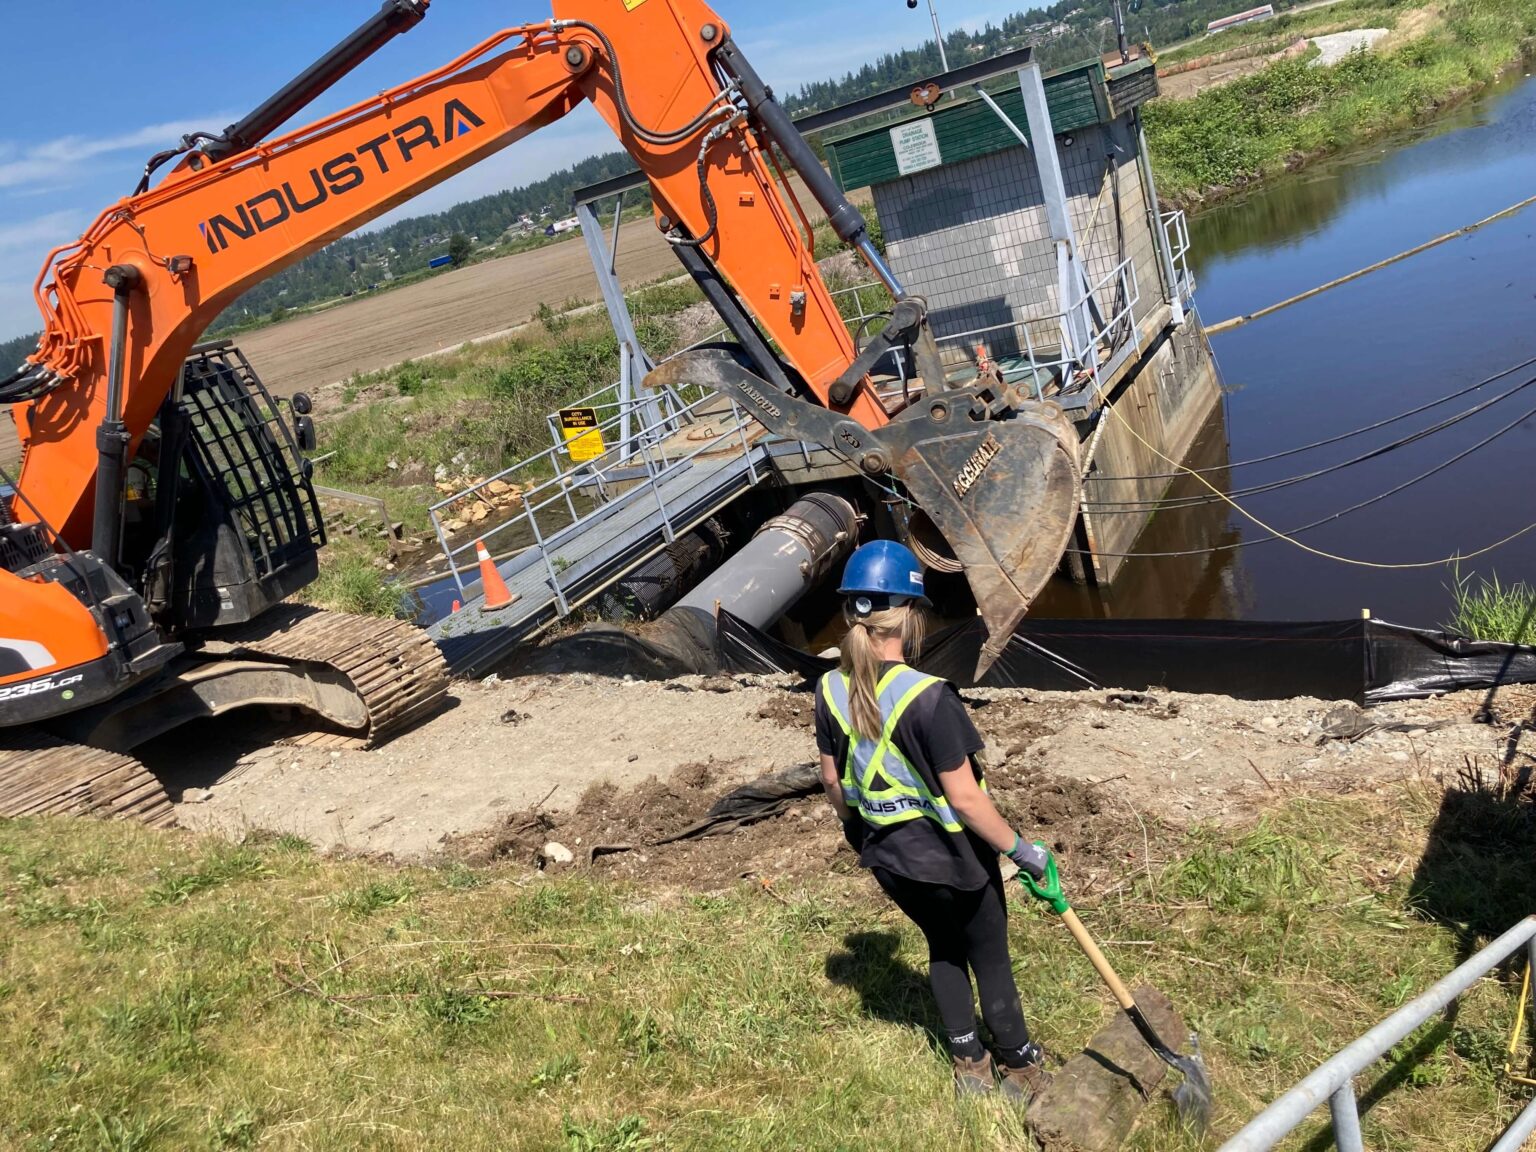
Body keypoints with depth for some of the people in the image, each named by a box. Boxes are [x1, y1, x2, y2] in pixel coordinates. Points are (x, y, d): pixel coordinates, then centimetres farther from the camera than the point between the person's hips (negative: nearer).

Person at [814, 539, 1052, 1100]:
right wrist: (1021, 849, -12)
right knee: (990, 957, 18)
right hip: (950, 858, -6)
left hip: (886, 858, 6)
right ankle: (1018, 1068, 39)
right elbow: (964, 799, -26)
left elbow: (832, 779, 2)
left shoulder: (831, 691, -10)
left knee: (943, 946, 28)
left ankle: (970, 1065, 42)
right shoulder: (928, 698, -30)